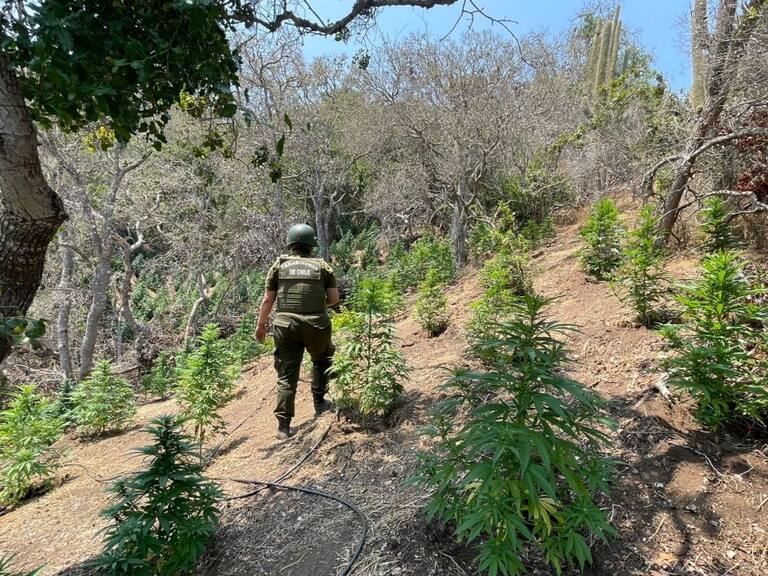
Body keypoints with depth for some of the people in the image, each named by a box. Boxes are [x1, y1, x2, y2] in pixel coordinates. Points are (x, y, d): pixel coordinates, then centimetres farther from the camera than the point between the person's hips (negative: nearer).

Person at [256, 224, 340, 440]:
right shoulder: (322, 265, 6)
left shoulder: (279, 265, 6)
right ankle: (319, 403, 34)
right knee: (321, 360, 29)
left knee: (287, 376, 8)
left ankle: (284, 427, 9)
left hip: (286, 326, 1)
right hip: (316, 325, 0)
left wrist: (261, 325, 14)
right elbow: (334, 298, 4)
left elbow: (268, 300, 4)